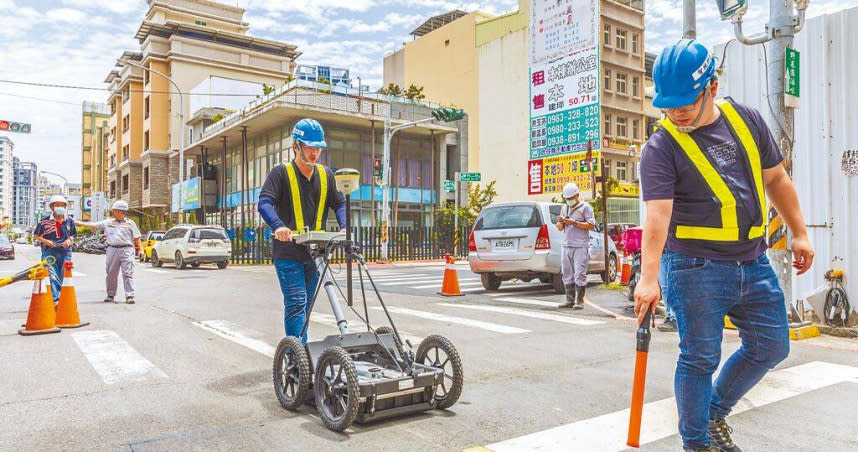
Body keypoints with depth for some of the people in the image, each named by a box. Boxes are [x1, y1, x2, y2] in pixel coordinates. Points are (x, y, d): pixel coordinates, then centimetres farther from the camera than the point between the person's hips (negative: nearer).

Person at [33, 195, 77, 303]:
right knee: (52, 276, -12)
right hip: (49, 252, -3)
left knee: (63, 277, 8)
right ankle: (55, 299, -16)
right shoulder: (45, 220, -1)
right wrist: (45, 241, -11)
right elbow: (35, 235, 6)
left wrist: (69, 240, -3)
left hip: (65, 252, 3)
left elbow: (73, 234, 18)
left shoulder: (69, 221, 7)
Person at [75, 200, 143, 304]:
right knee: (111, 274, 8)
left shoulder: (130, 223, 6)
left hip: (126, 250, -4)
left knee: (128, 274, -7)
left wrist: (140, 249, 0)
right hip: (112, 250, 4)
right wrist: (79, 222, 8)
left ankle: (130, 296, -8)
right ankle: (111, 295, 19)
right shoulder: (108, 223, 14)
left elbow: (136, 238, 6)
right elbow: (93, 225, 14)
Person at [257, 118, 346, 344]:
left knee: (306, 304, 12)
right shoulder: (281, 173, -2)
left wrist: (344, 227, -11)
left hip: (315, 251, 5)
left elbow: (339, 203, 10)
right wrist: (278, 226, -32)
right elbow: (264, 203, -13)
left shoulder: (326, 175, 12)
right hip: (288, 251, -5)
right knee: (296, 303, -11)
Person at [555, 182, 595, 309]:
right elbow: (560, 228, 21)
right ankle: (570, 301, 13)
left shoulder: (585, 207, 0)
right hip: (567, 245, 6)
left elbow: (591, 225, -9)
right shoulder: (564, 208, 19)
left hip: (581, 246, -6)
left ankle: (579, 302, -4)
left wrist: (575, 223, -15)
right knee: (567, 275, 7)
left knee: (579, 275, -8)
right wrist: (560, 222, -1)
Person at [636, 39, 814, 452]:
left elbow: (776, 178, 15)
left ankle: (716, 411, 34)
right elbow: (657, 214, -23)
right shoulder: (661, 148, -12)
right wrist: (648, 278, -32)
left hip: (753, 261, 6)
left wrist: (799, 233, 15)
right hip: (696, 267, -6)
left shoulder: (747, 120, 5)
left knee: (771, 347, 14)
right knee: (700, 358, -1)